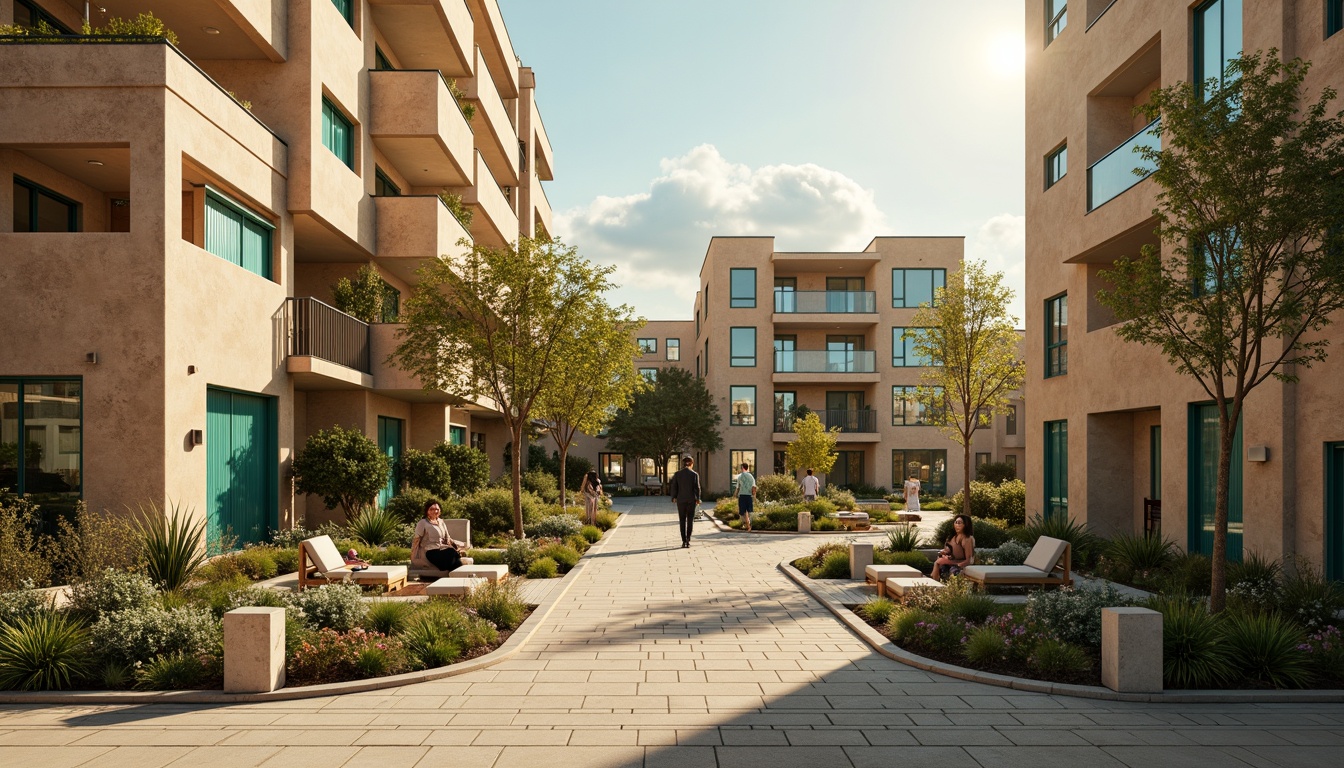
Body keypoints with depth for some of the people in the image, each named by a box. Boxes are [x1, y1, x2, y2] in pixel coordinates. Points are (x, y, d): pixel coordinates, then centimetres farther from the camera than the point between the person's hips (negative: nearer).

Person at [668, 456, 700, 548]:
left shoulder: (677, 474, -2)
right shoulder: (694, 474, -6)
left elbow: (674, 487, -1)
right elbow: (697, 488, -8)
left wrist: (674, 497, 12)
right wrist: (698, 499, 3)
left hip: (681, 500, 1)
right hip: (691, 500, -1)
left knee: (682, 520, 10)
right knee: (690, 520, 12)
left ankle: (684, 541, 5)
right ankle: (688, 539, -3)